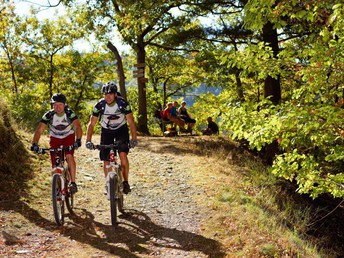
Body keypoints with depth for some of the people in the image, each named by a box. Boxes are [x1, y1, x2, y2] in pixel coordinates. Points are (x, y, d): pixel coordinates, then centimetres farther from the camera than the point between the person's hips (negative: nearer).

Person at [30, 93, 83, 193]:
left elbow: (77, 126, -39)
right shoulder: (49, 115, -24)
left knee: (69, 156, -27)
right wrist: (34, 144, -45)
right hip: (55, 138, 1)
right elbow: (39, 130, -29)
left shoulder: (70, 113, -26)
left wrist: (78, 140, -56)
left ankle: (73, 183, -18)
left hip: (69, 136, -1)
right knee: (55, 165, -5)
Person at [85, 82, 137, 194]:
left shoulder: (123, 103, -23)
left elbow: (131, 121, -21)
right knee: (106, 161, -3)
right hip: (106, 131, 1)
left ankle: (126, 182, -8)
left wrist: (134, 138, -33)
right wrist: (88, 141, -30)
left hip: (121, 129, -1)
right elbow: (91, 124, -19)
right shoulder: (100, 105, -21)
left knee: (123, 154, -22)